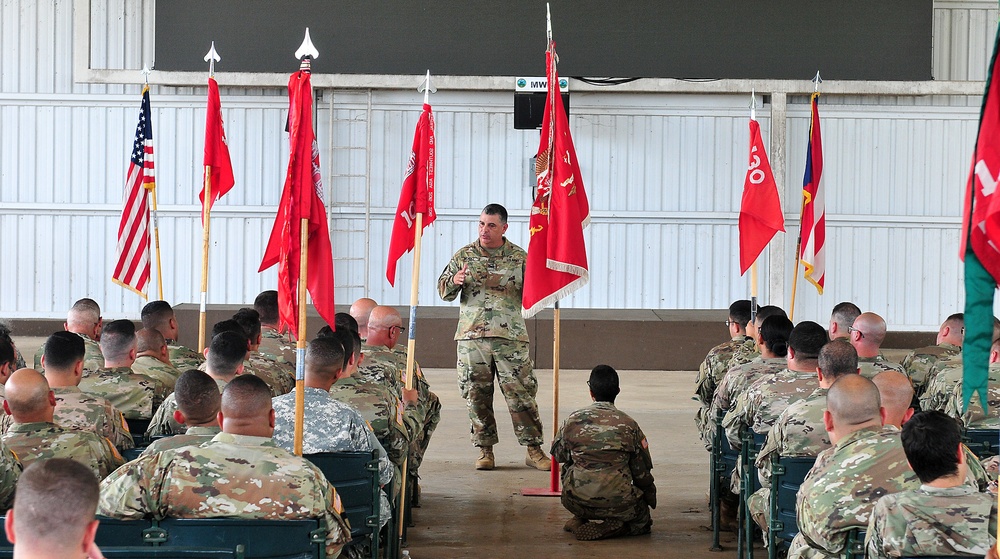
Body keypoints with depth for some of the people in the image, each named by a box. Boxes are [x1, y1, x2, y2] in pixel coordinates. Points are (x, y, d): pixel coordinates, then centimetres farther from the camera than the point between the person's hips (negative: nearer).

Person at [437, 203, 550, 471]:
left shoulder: (519, 257, 7)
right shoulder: (464, 255, 10)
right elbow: (443, 290, 13)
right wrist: (454, 282, -8)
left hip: (510, 337, -1)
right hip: (471, 337, 1)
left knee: (521, 393, -3)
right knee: (477, 396, 3)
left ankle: (533, 449, 3)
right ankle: (485, 450, 14)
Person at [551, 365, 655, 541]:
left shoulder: (573, 420, 0)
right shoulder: (629, 424, -2)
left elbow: (558, 454, 17)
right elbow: (642, 472, 4)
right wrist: (650, 496, 23)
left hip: (576, 502, 2)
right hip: (618, 504, -2)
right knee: (642, 520, 26)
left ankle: (579, 519, 19)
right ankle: (613, 526, -4)